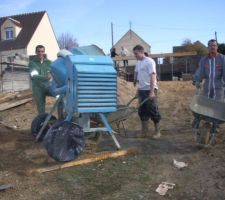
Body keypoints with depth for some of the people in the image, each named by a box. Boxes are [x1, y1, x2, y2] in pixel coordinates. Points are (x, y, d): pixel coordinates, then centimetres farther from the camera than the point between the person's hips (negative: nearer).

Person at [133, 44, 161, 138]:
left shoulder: (149, 61, -11)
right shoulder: (138, 63, 13)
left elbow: (152, 77, -16)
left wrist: (152, 92, -21)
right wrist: (138, 90, 16)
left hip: (150, 90, -7)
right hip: (141, 90, 8)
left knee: (153, 111, -2)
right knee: (142, 111, 9)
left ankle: (157, 132, 10)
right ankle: (144, 131, 19)